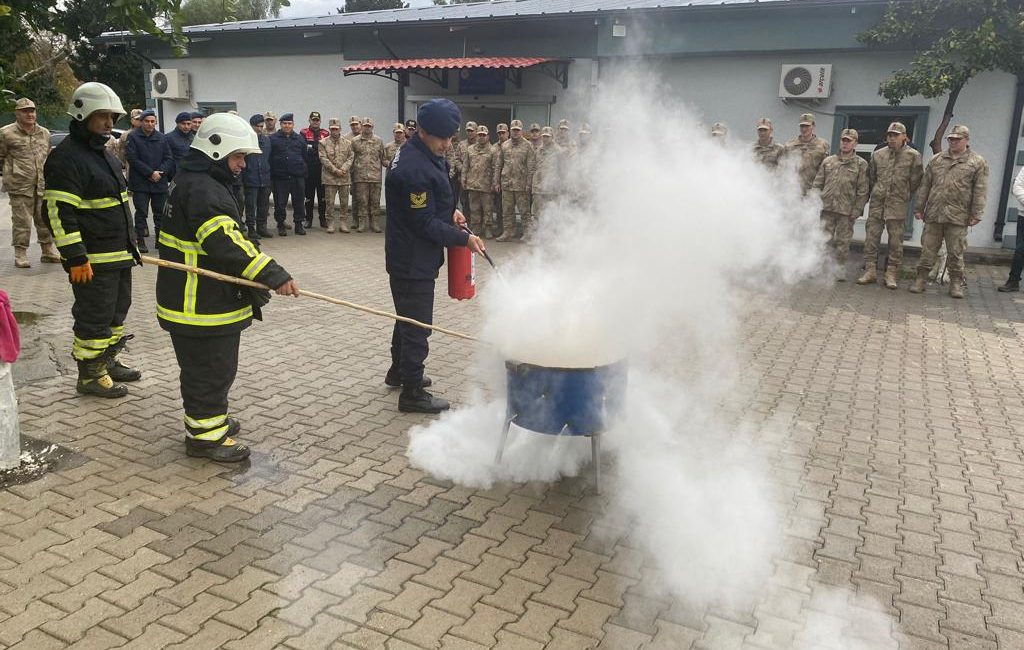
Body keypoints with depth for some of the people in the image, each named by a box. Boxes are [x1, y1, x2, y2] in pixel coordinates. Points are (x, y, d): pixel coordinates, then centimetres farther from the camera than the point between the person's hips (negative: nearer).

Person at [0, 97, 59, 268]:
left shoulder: (44, 133, 14)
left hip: (43, 186, 4)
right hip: (20, 186, -4)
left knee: (46, 221, 9)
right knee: (21, 222, -1)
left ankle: (48, 251, 21)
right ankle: (20, 254, 8)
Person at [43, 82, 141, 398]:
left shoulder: (105, 154, 16)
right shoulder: (66, 157, -15)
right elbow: (60, 213, -20)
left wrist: (131, 245, 24)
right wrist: (76, 258, -23)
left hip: (120, 254, 10)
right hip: (92, 260, -10)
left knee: (117, 310, 19)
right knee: (95, 317, -1)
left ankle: (108, 362, 34)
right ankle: (90, 375, 12)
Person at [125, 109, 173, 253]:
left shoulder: (162, 138, 7)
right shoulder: (133, 137, -4)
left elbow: (169, 159, 5)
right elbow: (132, 159, -10)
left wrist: (160, 172, -12)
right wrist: (150, 173, -15)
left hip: (160, 182, 3)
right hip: (140, 183, -3)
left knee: (160, 212, 10)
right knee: (141, 212, 0)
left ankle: (160, 238, 21)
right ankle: (141, 240, 6)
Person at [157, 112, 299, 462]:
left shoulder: (202, 184, 16)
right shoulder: (201, 190, -20)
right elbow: (227, 242, -32)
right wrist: (272, 274, -37)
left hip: (210, 298, 11)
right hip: (201, 305, -11)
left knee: (215, 367, 23)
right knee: (210, 370, 0)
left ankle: (209, 419, 38)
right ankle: (205, 435, 12)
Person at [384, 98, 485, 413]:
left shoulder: (428, 156, 8)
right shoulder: (414, 168, -25)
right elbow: (425, 224, -23)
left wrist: (450, 212, 4)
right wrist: (464, 239, -20)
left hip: (411, 257, 10)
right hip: (413, 260, -10)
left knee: (409, 317, 24)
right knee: (417, 325, -1)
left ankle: (399, 372, 41)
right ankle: (412, 393, 10)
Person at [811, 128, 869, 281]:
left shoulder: (861, 164, 4)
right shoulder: (828, 161, 12)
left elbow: (862, 191, 0)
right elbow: (817, 184, 12)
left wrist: (856, 211, -7)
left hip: (846, 211, -2)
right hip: (827, 207, 2)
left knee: (842, 242, 3)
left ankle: (840, 271, 12)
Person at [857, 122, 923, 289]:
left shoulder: (913, 156, -2)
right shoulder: (878, 154, 7)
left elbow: (916, 181, 2)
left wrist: (903, 196, 7)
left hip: (897, 206, -3)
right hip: (876, 204, 3)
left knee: (896, 243, 2)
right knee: (871, 239, 3)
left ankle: (891, 275, 8)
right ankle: (870, 272, 10)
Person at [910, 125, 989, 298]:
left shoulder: (978, 163, 4)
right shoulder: (936, 160, 12)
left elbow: (980, 191, -1)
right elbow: (925, 186, 13)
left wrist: (976, 214, -7)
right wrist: (919, 208, 9)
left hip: (958, 217, -2)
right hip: (933, 214, 2)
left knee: (955, 253, 3)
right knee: (928, 249, 4)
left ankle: (956, 284, 13)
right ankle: (921, 280, 11)